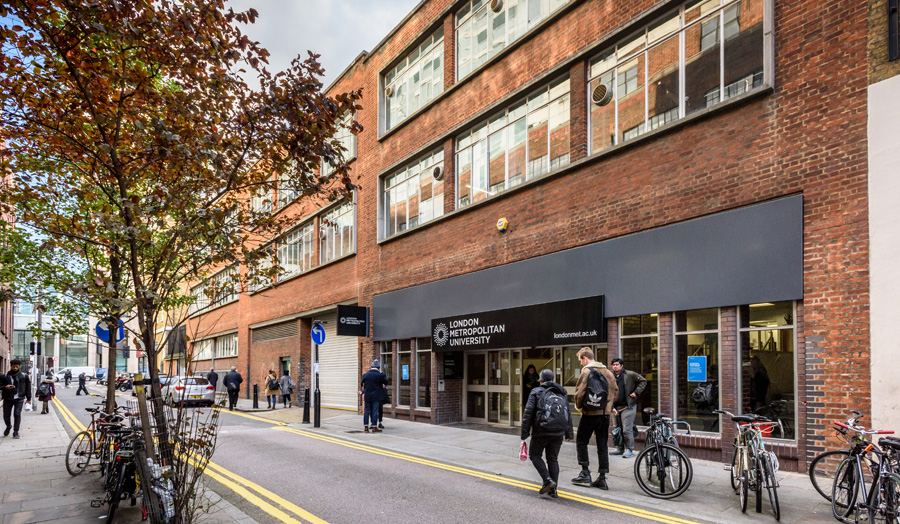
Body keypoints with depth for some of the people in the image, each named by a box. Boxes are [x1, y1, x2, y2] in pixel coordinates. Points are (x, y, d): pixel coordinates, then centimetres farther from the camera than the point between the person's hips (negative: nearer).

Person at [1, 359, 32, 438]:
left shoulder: (24, 376, 3)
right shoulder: (4, 376, 3)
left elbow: (28, 387, 8)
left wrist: (28, 398, 5)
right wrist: (5, 387, -18)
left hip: (19, 399, -1)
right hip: (7, 399, 1)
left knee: (17, 414, -9)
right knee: (6, 415, 7)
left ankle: (16, 432, 0)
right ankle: (8, 426, 38)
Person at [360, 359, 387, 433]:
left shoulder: (365, 374, 0)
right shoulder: (380, 375, -12)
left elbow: (362, 384, 11)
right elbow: (385, 383, 1)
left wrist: (361, 391, 29)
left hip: (367, 396, 3)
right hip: (376, 396, -3)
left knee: (367, 411, 9)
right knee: (375, 411, 2)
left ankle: (366, 427, 12)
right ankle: (374, 427, 4)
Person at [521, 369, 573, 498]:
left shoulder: (536, 392, 0)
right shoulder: (562, 393, 14)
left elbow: (528, 413, -6)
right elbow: (568, 414, 15)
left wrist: (524, 433, -3)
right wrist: (569, 433, 21)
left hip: (541, 431, -4)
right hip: (558, 432, 4)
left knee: (535, 455, 11)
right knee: (553, 459, 12)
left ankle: (548, 480, -5)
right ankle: (553, 490, 8)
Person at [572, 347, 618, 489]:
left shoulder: (586, 371, -12)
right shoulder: (608, 372, 9)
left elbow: (580, 392, -17)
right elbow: (615, 391, 14)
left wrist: (579, 406, 0)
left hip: (590, 413, -6)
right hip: (605, 413, 6)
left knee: (581, 442, 8)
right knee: (603, 446, 9)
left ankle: (585, 473, 5)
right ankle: (602, 478, 11)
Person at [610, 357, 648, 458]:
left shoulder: (630, 375, -4)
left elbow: (643, 381, 4)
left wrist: (636, 392, -5)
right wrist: (612, 407, 0)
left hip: (628, 407, -5)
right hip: (616, 408, 5)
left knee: (627, 429, -8)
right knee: (618, 429, 11)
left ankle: (629, 450, 2)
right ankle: (621, 449, 23)